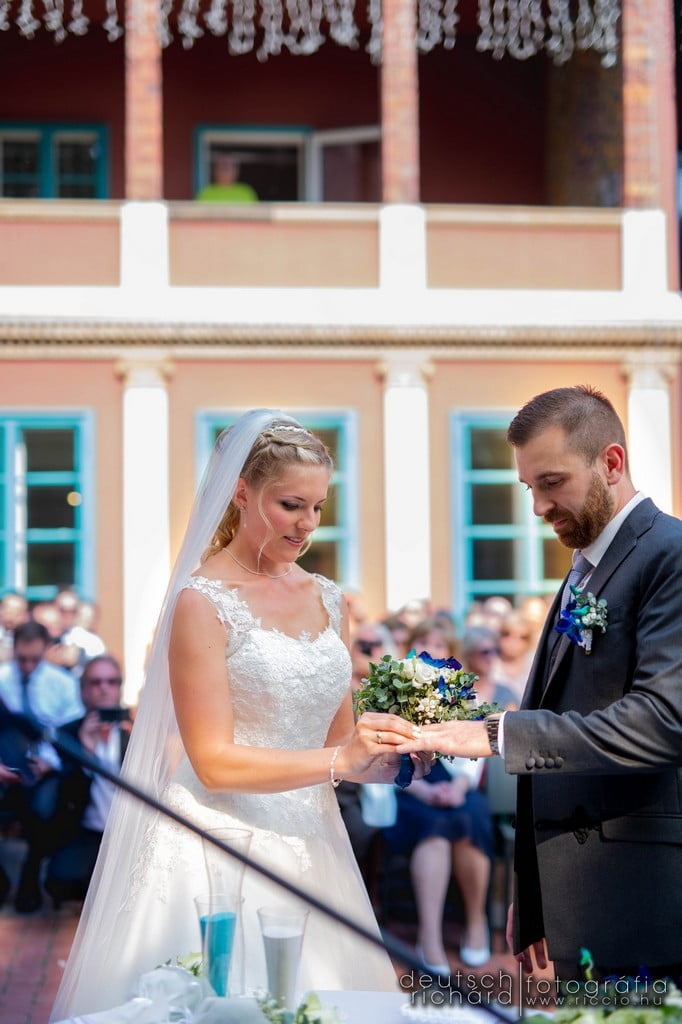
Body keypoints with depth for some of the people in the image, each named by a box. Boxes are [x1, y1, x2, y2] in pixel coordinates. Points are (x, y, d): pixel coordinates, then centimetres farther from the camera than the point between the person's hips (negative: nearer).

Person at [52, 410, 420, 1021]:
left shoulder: (326, 599, 10)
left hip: (309, 849, 6)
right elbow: (213, 762, -14)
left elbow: (337, 742, 13)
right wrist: (339, 759, -21)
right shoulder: (203, 601, -9)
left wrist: (388, 760, -8)